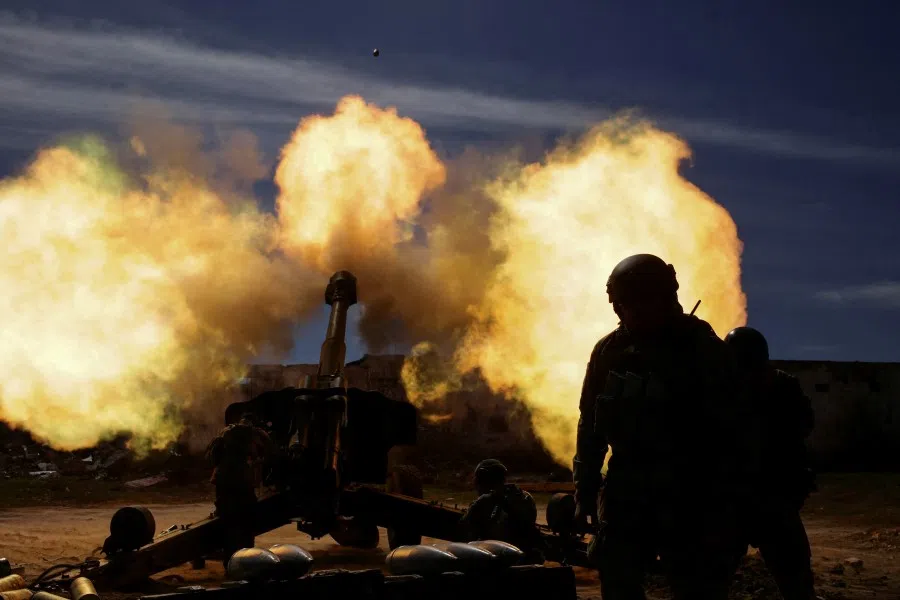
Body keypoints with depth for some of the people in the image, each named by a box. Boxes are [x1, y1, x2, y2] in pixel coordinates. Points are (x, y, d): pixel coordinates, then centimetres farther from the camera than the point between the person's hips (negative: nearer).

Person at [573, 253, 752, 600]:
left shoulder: (703, 350, -8)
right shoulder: (608, 352, 4)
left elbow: (728, 438, -9)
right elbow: (591, 426, 12)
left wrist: (723, 512, -13)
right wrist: (584, 493, 9)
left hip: (688, 503, -4)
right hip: (624, 497, 4)